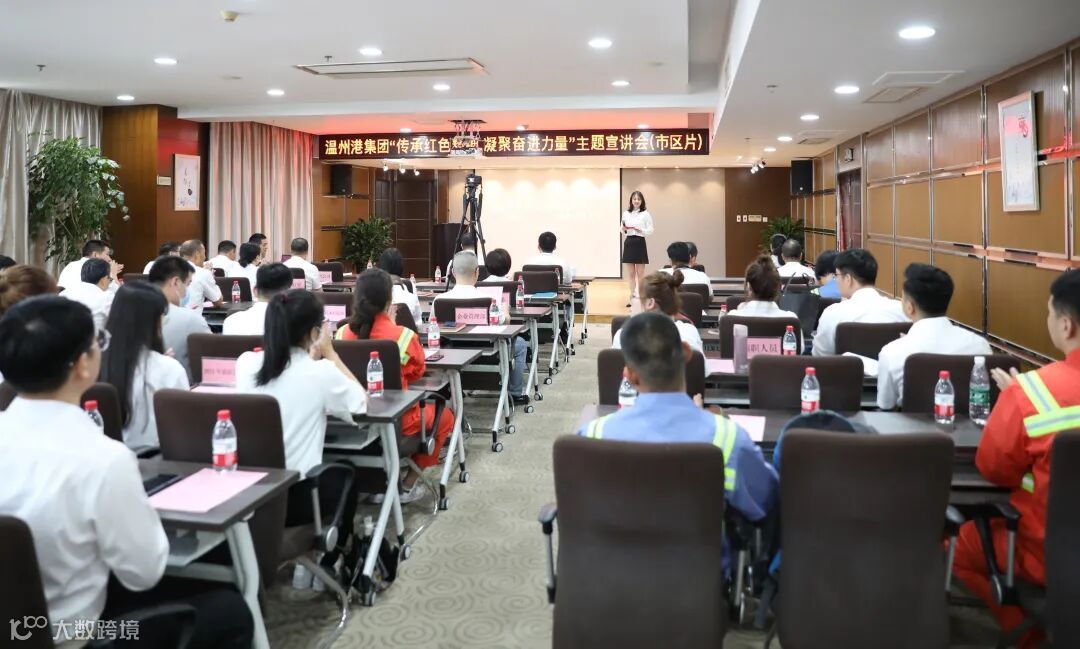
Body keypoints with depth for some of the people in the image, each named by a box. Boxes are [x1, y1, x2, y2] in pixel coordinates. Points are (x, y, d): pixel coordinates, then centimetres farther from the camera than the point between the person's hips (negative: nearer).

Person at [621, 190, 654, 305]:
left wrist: (638, 229, -19)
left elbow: (650, 231, -6)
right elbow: (623, 231, 12)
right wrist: (624, 229, -11)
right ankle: (632, 296, 15)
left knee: (640, 273, 0)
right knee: (630, 273, 8)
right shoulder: (626, 213, 8)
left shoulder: (645, 214, -3)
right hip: (628, 243, 4)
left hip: (640, 243, -4)